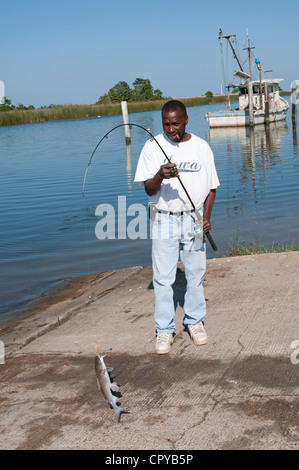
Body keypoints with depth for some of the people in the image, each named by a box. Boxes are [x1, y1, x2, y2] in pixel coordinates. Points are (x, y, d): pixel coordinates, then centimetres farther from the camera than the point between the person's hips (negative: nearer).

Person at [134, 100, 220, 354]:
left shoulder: (201, 147, 4)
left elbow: (211, 187, 10)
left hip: (193, 220, 2)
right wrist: (159, 176, -28)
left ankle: (195, 321, 26)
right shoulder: (153, 146, -2)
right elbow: (149, 189, -6)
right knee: (163, 277, 0)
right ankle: (165, 329, 11)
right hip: (163, 220, -1)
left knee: (196, 273, 8)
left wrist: (207, 215, -4)